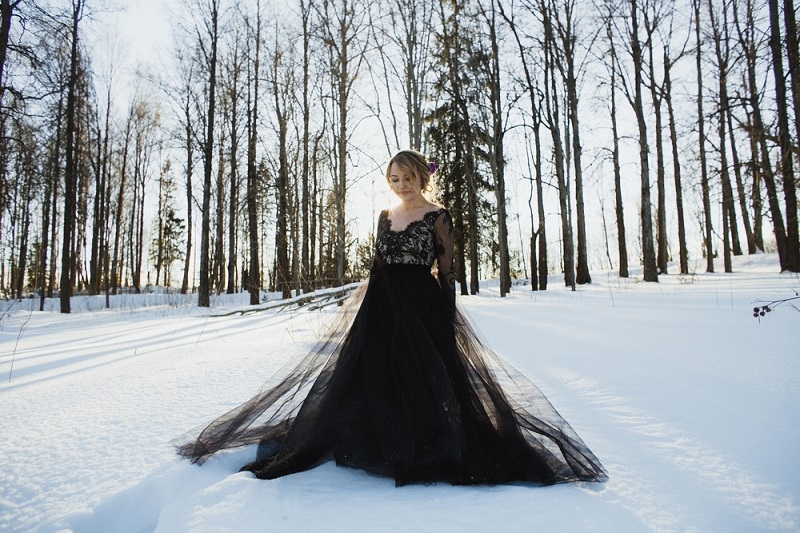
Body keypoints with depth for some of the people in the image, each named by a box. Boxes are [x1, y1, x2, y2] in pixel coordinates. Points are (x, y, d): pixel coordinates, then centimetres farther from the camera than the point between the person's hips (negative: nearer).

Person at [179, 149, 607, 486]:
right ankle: (384, 448, 25)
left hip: (421, 308, -5)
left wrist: (447, 324, -9)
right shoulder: (386, 216, 13)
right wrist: (368, 310, 9)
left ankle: (427, 452, 19)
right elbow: (377, 268, 14)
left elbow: (446, 273, -5)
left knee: (425, 378, 0)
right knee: (374, 377, 7)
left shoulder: (437, 216, -3)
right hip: (382, 309, 6)